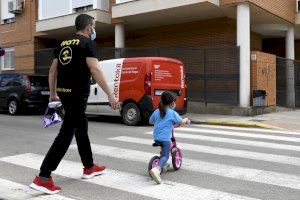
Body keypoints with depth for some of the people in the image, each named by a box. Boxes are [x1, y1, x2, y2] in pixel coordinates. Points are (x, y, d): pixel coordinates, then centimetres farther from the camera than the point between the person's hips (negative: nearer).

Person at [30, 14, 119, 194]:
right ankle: (43, 178, -8)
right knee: (66, 133, -7)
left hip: (63, 92, 9)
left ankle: (89, 167, 30)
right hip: (77, 93, -8)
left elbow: (53, 70, 17)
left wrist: (53, 93, 25)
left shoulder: (64, 44, 17)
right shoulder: (88, 43, -6)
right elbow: (95, 70, -18)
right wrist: (110, 95, -18)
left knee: (81, 128, 19)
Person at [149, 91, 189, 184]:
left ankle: (163, 164, 39)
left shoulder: (156, 112, 10)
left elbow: (150, 121, 22)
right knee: (165, 155, -7)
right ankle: (156, 169, -30)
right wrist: (186, 120, 26)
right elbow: (181, 122, 4)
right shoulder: (173, 113, -4)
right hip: (165, 138, -6)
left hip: (156, 137, 6)